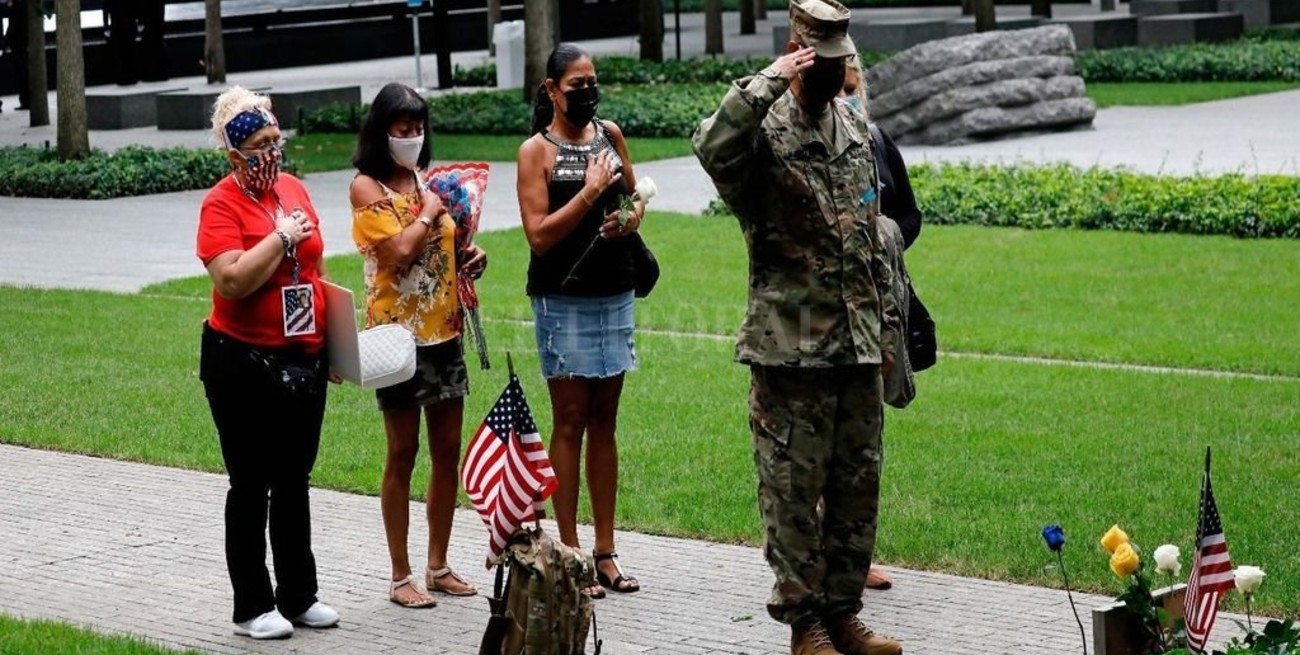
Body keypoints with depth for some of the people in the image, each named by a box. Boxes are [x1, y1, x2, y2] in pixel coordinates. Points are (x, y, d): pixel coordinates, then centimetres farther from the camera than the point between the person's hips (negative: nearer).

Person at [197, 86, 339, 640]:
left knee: (294, 483, 13)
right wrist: (281, 237, -19)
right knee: (251, 485, 2)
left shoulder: (293, 189, 8)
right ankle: (253, 607, 9)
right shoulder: (221, 204, -11)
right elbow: (231, 280, -24)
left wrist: (334, 341, 17)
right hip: (244, 363, -6)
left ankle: (299, 596, 22)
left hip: (303, 361, 6)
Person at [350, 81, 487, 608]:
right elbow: (398, 252, -21)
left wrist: (469, 258, 3)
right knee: (402, 454, 0)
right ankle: (401, 577, 7)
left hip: (444, 331, 6)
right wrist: (428, 213, -9)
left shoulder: (428, 181, 11)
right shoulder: (367, 187, -8)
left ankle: (438, 566, 20)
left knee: (448, 451, 9)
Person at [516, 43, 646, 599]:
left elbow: (635, 194, 20)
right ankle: (571, 557, 4)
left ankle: (605, 553, 14)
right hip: (563, 299, -5)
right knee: (570, 423, -1)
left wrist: (631, 218, -1)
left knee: (604, 423, 9)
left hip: (615, 294, 5)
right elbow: (539, 235, -14)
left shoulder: (610, 134, 7)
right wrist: (589, 192, -19)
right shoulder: (536, 151, -7)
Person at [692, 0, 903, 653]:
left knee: (859, 484, 11)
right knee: (793, 489, 0)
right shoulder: (765, 129, -9)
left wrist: (886, 326, 18)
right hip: (790, 347, -7)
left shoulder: (855, 130, 13)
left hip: (858, 347, 7)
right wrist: (769, 82, -31)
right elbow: (711, 147, -35)